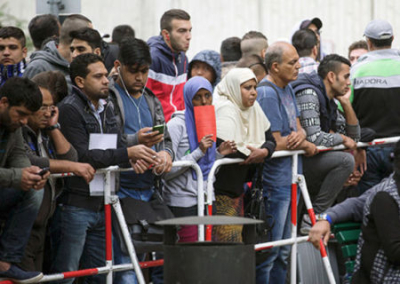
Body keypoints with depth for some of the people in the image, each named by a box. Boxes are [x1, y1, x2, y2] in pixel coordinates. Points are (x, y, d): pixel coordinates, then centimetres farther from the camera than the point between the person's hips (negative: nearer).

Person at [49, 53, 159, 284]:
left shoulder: (107, 107, 15)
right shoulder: (70, 110, -11)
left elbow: (118, 144, 15)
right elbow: (82, 156, -20)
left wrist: (135, 157, -9)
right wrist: (127, 153, -21)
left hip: (102, 206, 8)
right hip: (75, 206, -8)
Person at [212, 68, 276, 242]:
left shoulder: (253, 108, 9)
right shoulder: (225, 109, -17)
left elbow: (269, 139, 10)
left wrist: (264, 151, -15)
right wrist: (252, 155, -15)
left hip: (237, 186, 9)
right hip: (220, 187, -9)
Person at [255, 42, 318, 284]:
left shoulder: (288, 89, 12)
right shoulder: (267, 94, -16)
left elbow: (298, 128, 13)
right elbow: (277, 143, -20)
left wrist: (300, 135, -11)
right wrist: (307, 146, -5)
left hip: (290, 179, 10)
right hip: (274, 180, -10)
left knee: (284, 250, 15)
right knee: (269, 250, -6)